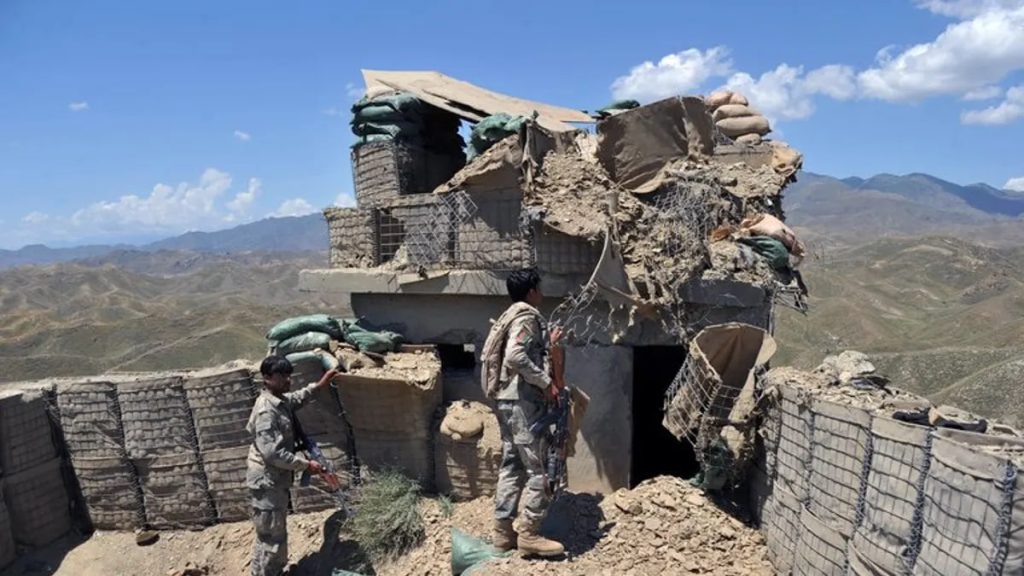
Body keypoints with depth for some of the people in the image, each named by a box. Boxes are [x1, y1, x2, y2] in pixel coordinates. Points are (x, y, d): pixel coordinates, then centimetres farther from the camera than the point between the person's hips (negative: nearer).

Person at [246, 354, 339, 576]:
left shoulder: (281, 401, 4)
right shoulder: (266, 410, -25)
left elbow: (296, 399, 31)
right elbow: (272, 453, -29)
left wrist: (319, 385, 30)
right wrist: (306, 464, -22)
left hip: (276, 480, 10)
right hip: (266, 482, -10)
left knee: (274, 535, 22)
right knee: (271, 537, 0)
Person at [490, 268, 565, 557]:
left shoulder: (512, 317, 21)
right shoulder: (527, 316, -10)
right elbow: (515, 356, -25)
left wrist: (549, 344, 29)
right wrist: (546, 382, -19)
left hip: (507, 400, 10)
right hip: (523, 401, -10)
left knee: (512, 466, 11)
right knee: (539, 468, -5)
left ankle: (503, 531, 14)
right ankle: (529, 533, -2)